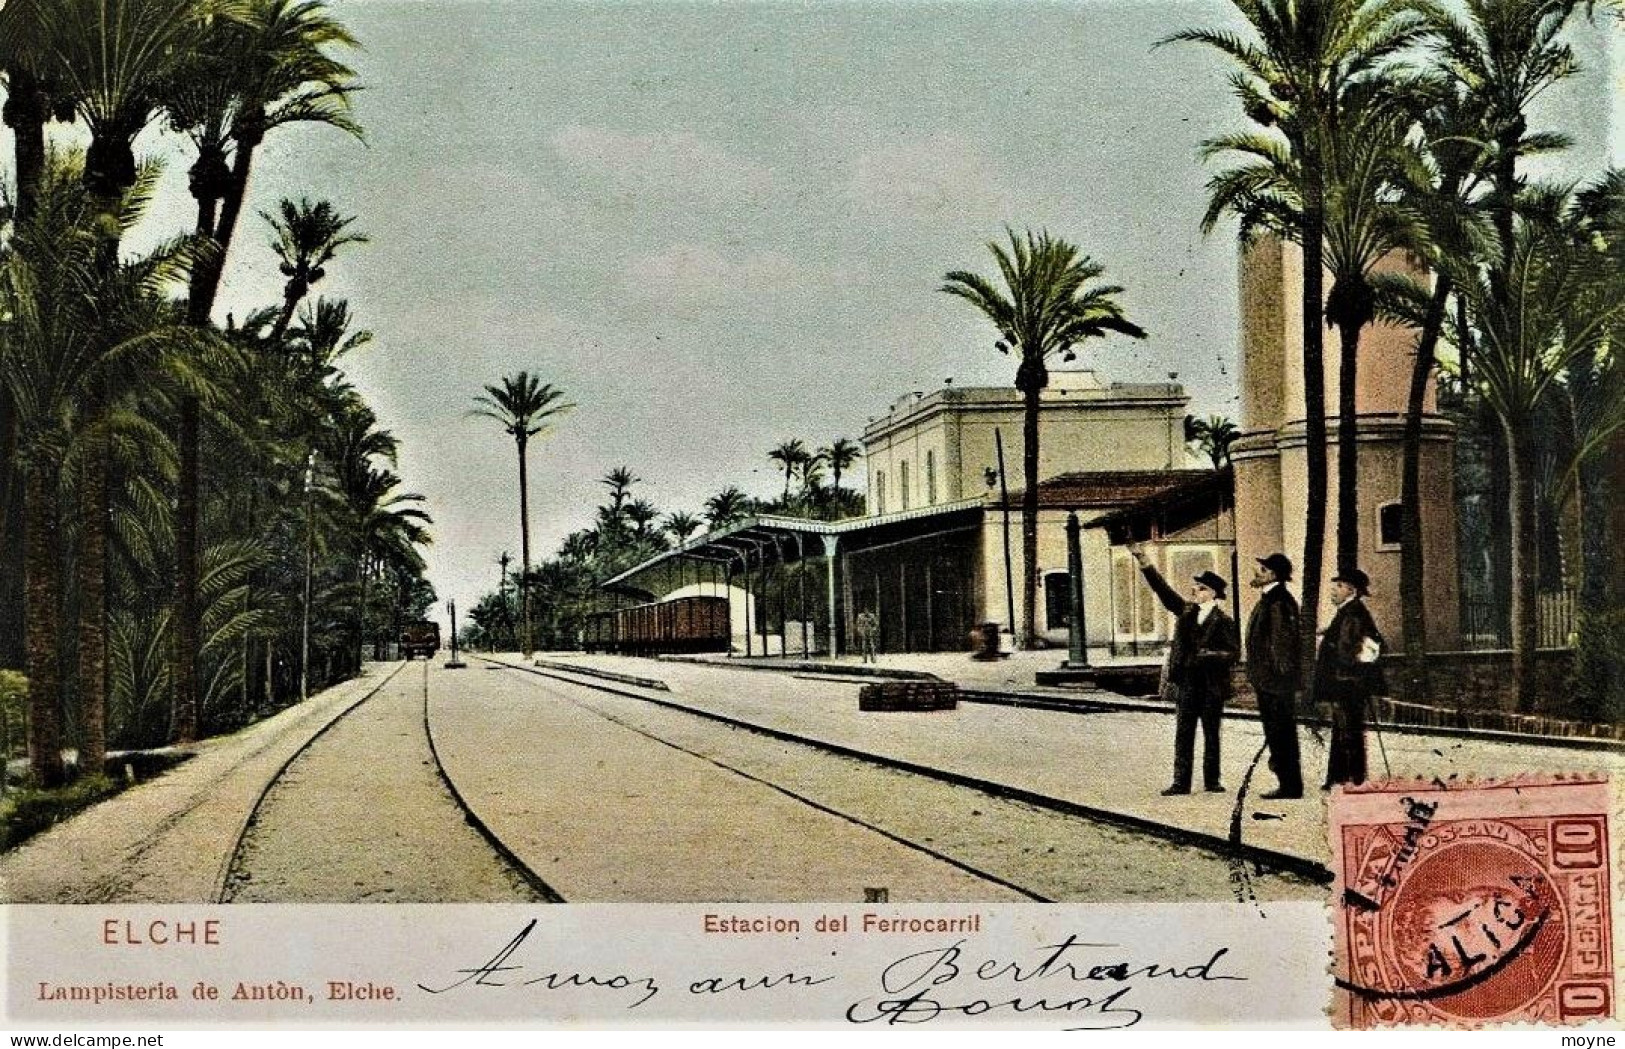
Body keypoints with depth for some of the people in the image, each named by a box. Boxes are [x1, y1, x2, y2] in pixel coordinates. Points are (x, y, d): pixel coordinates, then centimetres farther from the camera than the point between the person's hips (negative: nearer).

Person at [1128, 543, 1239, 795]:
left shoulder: (1223, 621, -5)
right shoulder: (1186, 611, 8)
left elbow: (1233, 652, -6)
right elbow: (1162, 589, 7)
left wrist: (1210, 656, -23)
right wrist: (1143, 560, 0)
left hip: (1211, 686, -4)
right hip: (1187, 684, 4)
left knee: (1211, 735, 6)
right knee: (1183, 734, 3)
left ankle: (1212, 780, 15)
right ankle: (1181, 782, 4)